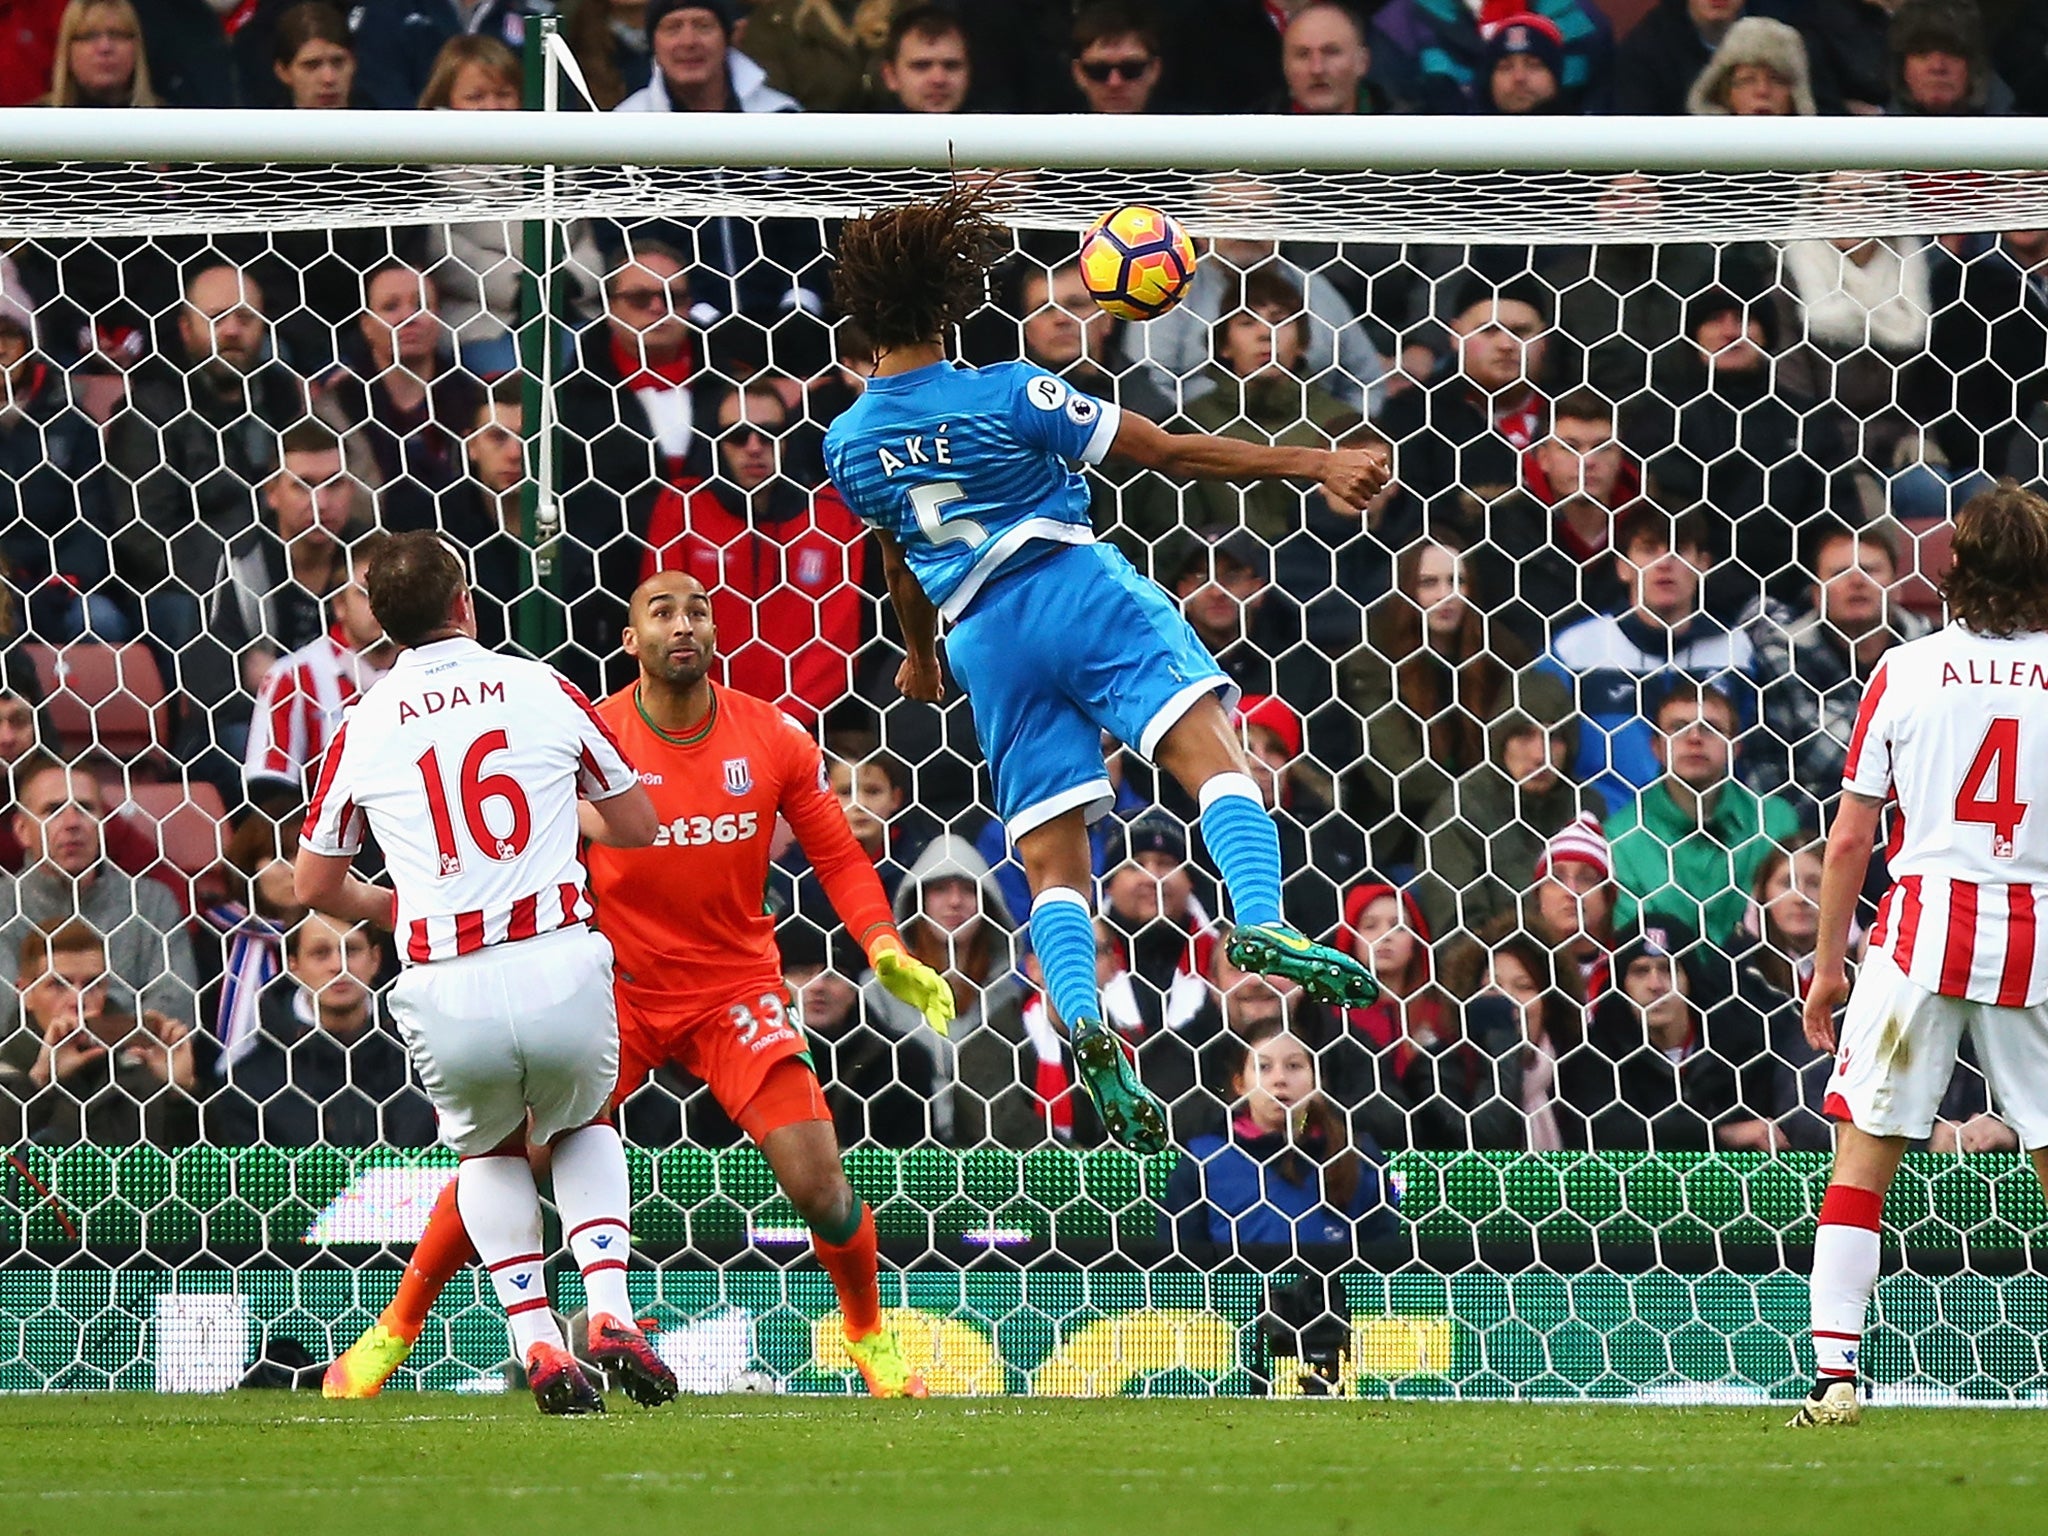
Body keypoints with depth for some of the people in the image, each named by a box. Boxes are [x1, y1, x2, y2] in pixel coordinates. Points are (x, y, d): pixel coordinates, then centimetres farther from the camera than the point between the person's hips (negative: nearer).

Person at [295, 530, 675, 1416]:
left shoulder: (364, 729, 6)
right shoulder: (544, 690, 5)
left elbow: (314, 886, 16)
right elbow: (636, 827, 17)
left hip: (446, 993, 0)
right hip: (562, 971, 0)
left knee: (488, 1150, 30)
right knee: (582, 1127, 30)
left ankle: (536, 1343, 12)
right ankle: (609, 1314, 10)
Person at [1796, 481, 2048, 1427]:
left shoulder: (1906, 671, 1)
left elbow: (1849, 838, 3)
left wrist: (1827, 965, 12)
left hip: (1925, 927, -1)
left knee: (1863, 1151, 3)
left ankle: (1835, 1374, -7)